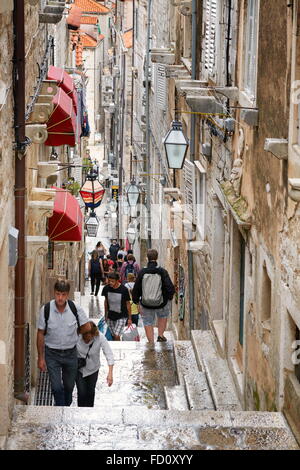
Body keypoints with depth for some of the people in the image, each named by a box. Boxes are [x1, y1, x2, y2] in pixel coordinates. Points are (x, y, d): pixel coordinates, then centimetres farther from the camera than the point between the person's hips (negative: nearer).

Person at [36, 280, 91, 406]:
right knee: (56, 387, -6)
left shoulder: (75, 308, -13)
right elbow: (40, 334, -6)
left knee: (69, 385, 16)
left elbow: (87, 328, 1)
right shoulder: (46, 309, -15)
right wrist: (41, 358, -5)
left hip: (70, 353, 2)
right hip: (52, 354, -2)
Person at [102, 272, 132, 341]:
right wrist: (106, 315, 15)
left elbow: (128, 304, -6)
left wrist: (129, 318, -1)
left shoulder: (124, 290, -17)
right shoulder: (106, 288, -7)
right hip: (110, 317, 4)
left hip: (122, 317, -4)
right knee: (114, 337, 9)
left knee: (117, 336, -16)